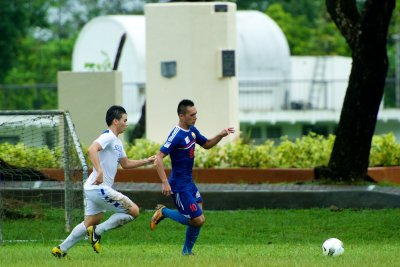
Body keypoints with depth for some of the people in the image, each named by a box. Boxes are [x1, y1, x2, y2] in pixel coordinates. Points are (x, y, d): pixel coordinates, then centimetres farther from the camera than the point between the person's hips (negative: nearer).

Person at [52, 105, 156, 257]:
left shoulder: (117, 142, 19)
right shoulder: (108, 137, -13)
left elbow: (126, 164, 30)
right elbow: (92, 149, -30)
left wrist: (146, 161, 24)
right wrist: (99, 171, -40)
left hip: (94, 189, 10)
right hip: (99, 188, -10)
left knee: (90, 223, 17)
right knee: (133, 211, -9)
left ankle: (61, 249, 19)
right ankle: (98, 232, -7)